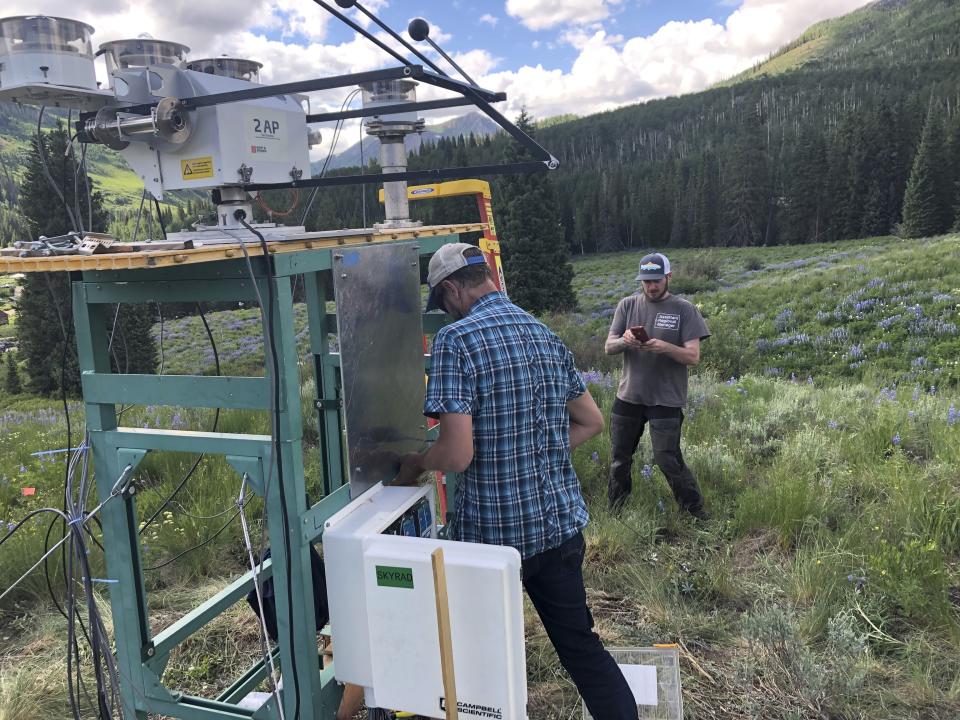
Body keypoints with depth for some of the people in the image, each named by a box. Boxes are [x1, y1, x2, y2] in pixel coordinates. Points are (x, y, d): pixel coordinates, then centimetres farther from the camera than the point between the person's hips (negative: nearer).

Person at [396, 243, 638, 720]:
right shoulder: (544, 334, 6)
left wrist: (415, 463, -3)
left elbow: (457, 455, -23)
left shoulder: (456, 340, -16)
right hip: (560, 521, 6)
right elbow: (592, 421, 15)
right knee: (580, 644, 19)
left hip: (494, 529, -6)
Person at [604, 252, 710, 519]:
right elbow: (608, 347, 2)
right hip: (628, 396, 4)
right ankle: (614, 512, 33)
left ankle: (696, 513, 17)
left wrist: (664, 347, -28)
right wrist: (624, 341, -21)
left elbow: (693, 356, -10)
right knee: (619, 459, 14)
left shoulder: (685, 310, -5)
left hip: (666, 399, -4)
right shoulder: (627, 305, 4)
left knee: (668, 461, -3)